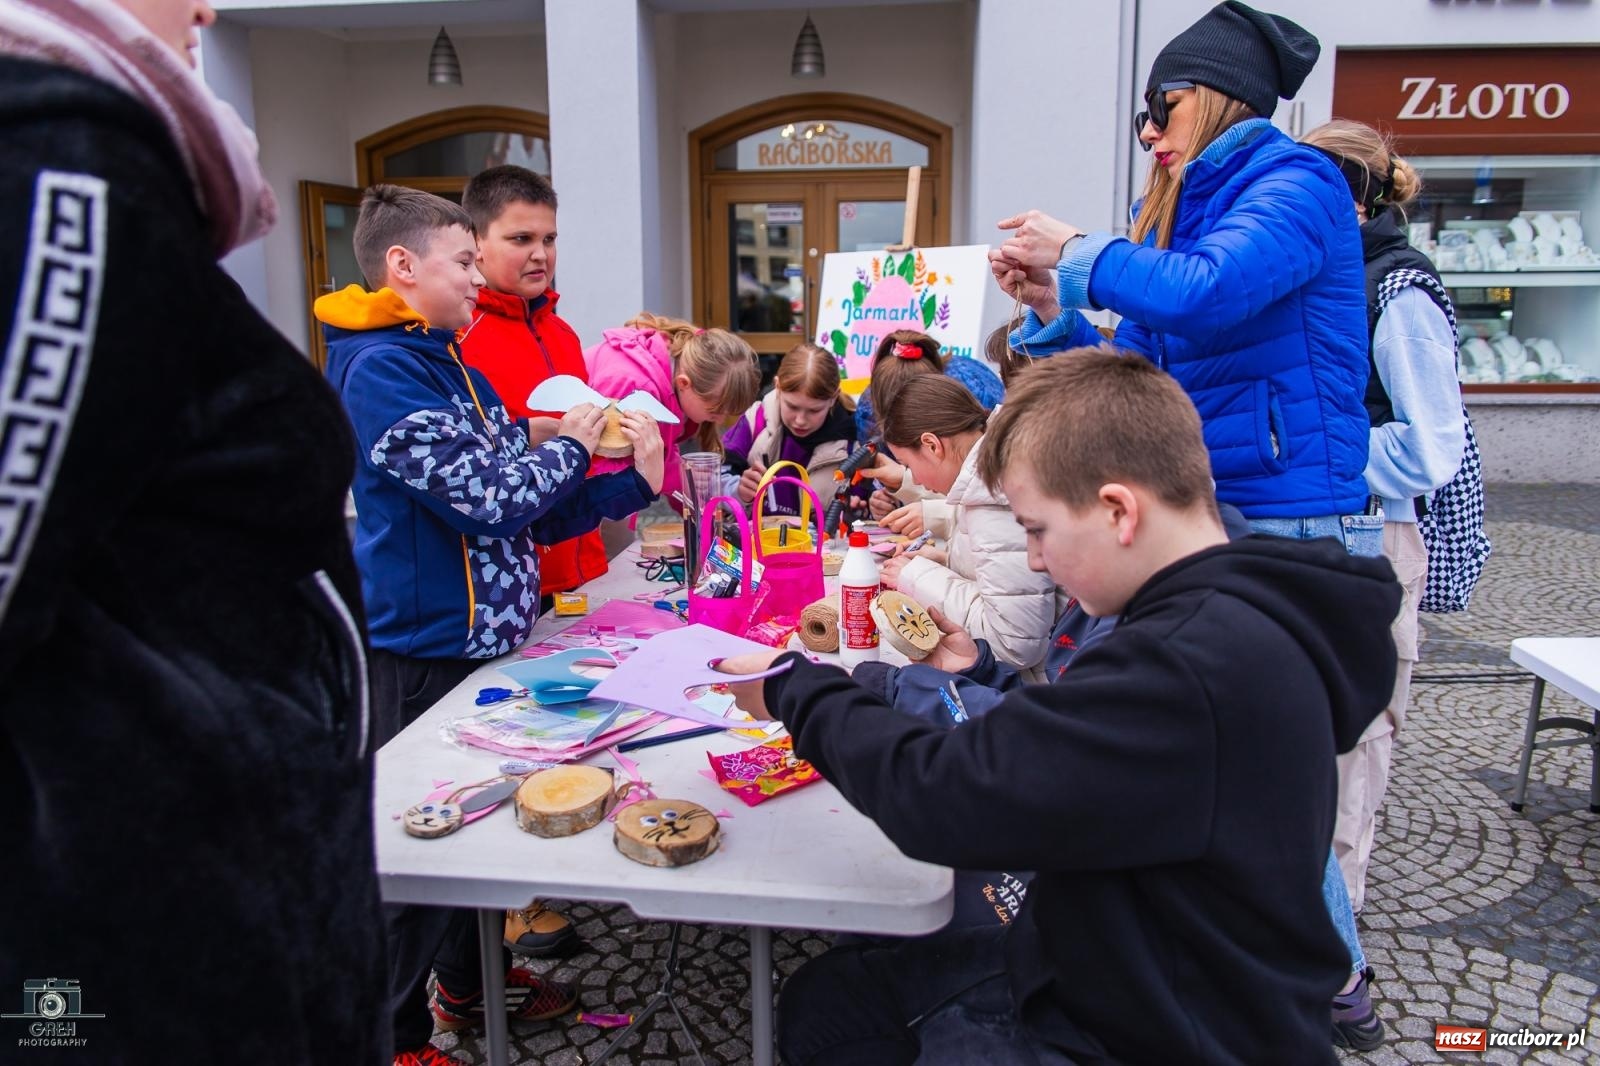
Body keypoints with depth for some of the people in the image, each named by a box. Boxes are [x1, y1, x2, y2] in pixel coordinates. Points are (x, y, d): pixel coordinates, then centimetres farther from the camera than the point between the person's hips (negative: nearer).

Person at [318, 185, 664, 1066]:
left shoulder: (450, 365, 12)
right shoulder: (379, 370, -18)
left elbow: (531, 507, 9)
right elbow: (489, 499, -25)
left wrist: (629, 484, -3)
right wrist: (569, 444, -9)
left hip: (480, 636, 9)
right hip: (420, 652, -9)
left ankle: (468, 982, 43)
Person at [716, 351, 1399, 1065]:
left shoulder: (1194, 666, -32)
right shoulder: (1224, 620, 1)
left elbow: (939, 798, -30)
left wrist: (795, 689, -15)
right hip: (1109, 970, 9)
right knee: (819, 1003, 10)